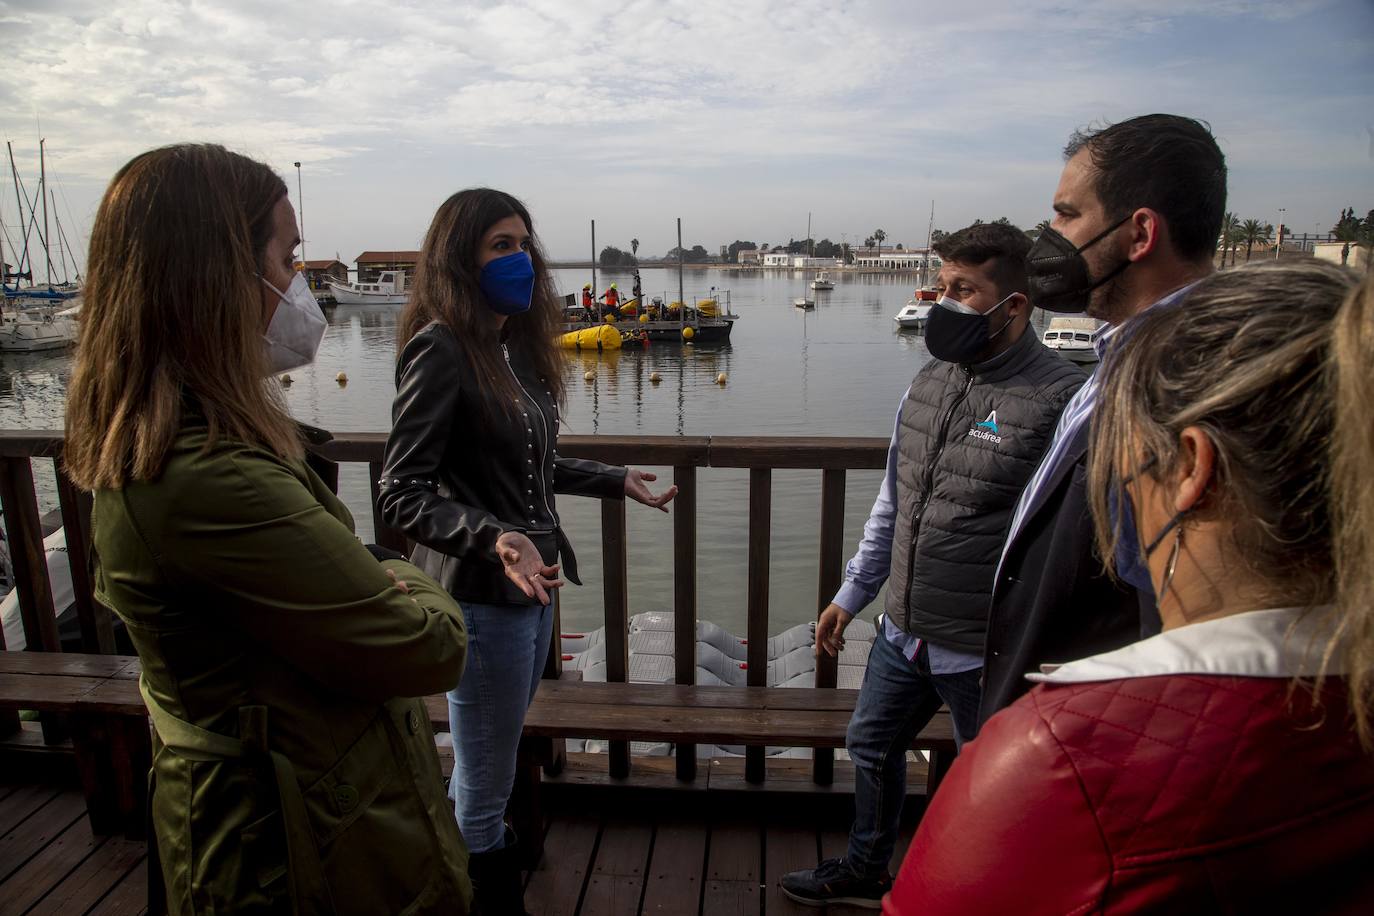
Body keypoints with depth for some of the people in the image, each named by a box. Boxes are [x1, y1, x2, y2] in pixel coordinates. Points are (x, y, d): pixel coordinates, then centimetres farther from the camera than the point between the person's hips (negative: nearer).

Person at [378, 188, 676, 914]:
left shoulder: (516, 346, 8)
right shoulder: (440, 349, -16)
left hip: (533, 583, 8)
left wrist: (618, 481, 23)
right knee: (486, 787, 9)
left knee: (481, 769, 24)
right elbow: (401, 495, -20)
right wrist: (494, 539, -35)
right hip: (481, 597, -8)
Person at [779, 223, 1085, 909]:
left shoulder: (1059, 398, -20)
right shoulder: (930, 382, 4)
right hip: (904, 634, 8)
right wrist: (851, 594, 16)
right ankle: (864, 872, 49)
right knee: (871, 747, 24)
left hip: (986, 652, -8)